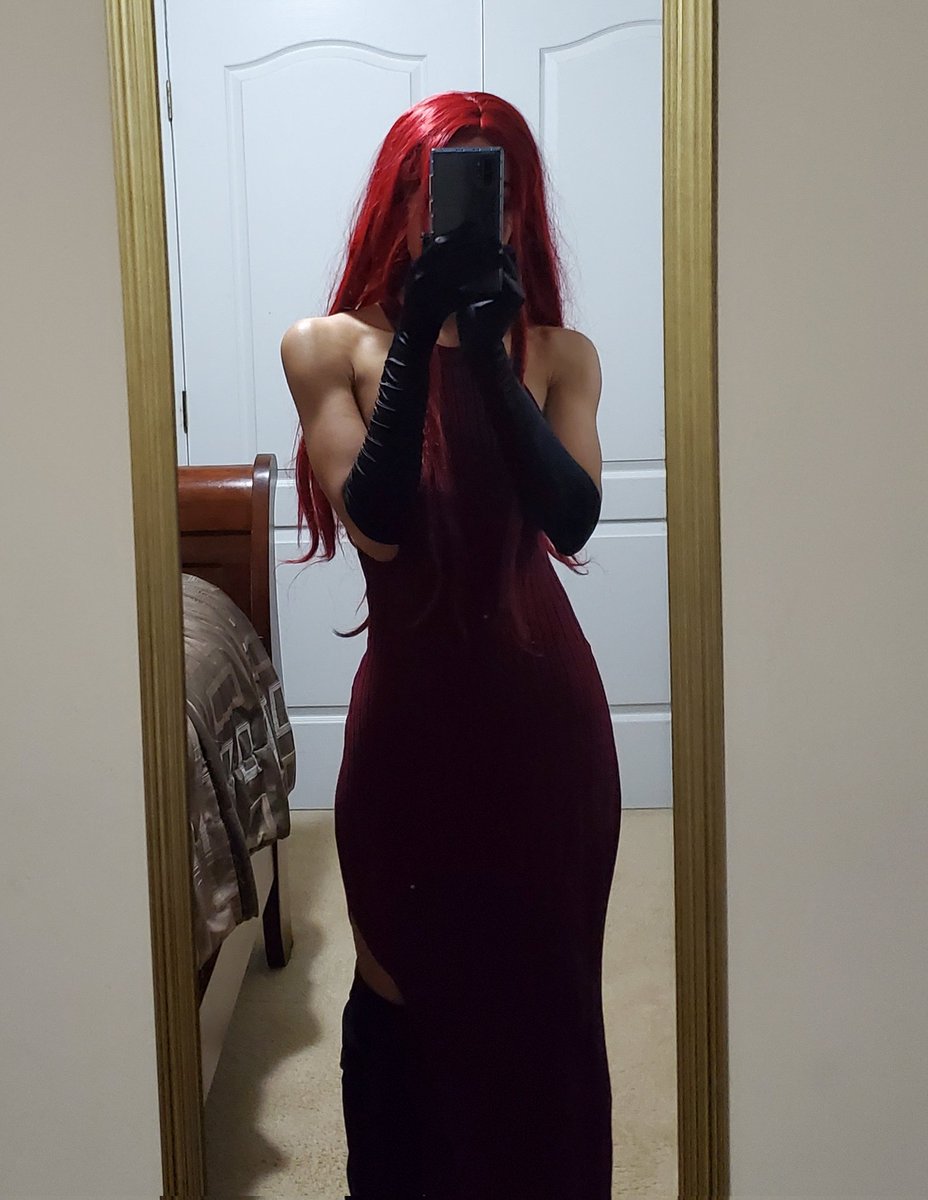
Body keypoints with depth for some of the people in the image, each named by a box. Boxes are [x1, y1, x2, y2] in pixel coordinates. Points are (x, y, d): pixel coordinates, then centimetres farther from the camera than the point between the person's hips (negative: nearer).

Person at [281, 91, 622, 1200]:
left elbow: (572, 521, -15)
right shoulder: (331, 346, -4)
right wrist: (415, 343, -23)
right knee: (407, 985, 12)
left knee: (544, 987, 13)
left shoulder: (558, 353, 1)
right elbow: (377, 526, -17)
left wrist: (490, 356, -23)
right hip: (413, 707, -1)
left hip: (544, 706, 2)